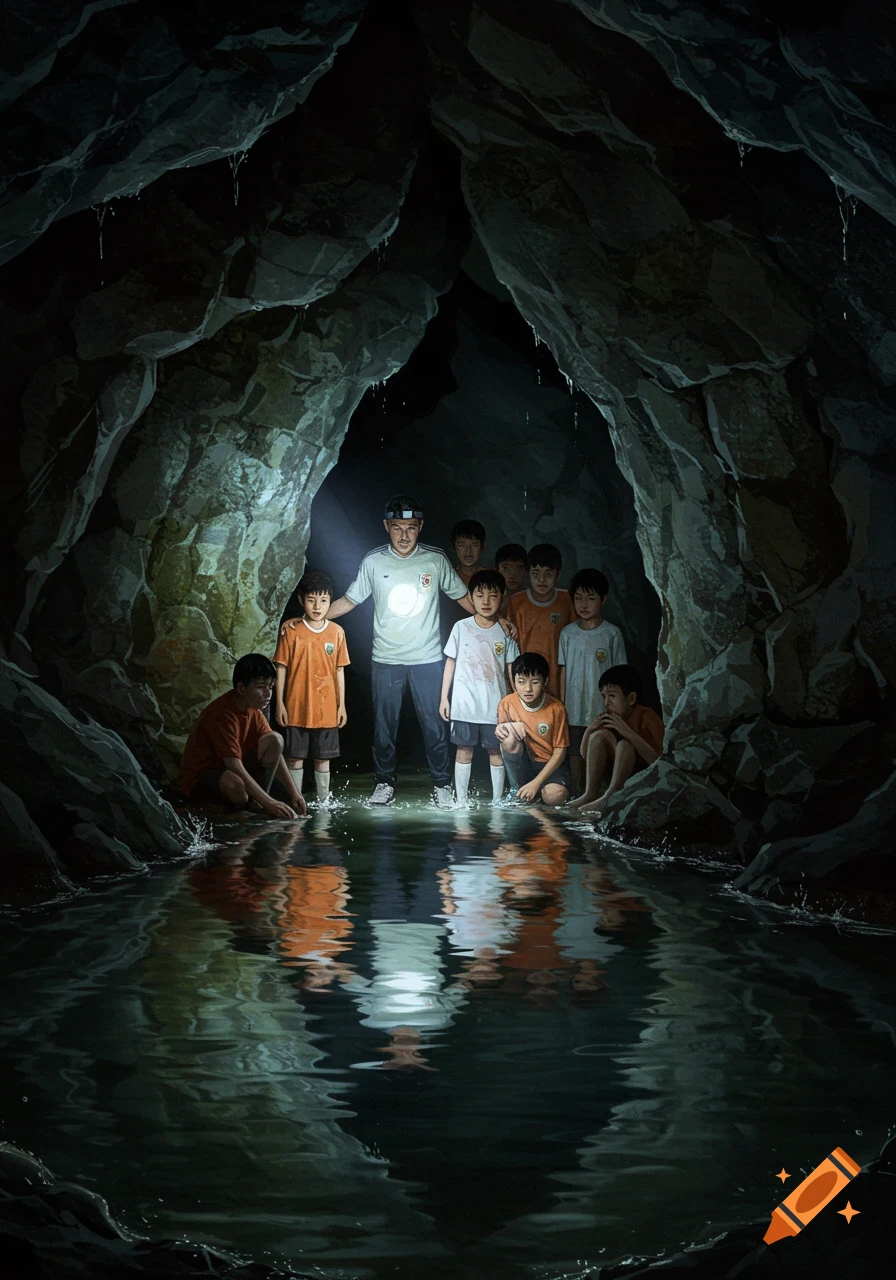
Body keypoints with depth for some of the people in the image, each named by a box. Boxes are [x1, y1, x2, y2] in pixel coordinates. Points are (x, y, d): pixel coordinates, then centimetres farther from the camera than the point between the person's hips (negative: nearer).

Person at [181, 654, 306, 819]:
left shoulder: (252, 708, -1)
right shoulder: (223, 713, -28)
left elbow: (275, 752, 1)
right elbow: (235, 767, -33)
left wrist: (294, 792, -8)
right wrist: (269, 803, -33)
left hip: (229, 768, 8)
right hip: (200, 780, -8)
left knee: (275, 740, -7)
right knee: (234, 783, -41)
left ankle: (255, 802, -7)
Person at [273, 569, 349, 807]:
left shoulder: (337, 632, 3)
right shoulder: (290, 631, -4)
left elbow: (339, 670, 8)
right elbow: (281, 668, -1)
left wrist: (342, 704, 6)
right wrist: (279, 703, -4)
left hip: (326, 709, 2)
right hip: (296, 708, -2)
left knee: (323, 758, 9)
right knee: (295, 758, 3)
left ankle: (323, 801, 19)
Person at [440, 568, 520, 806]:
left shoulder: (505, 632, 2)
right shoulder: (461, 628, 1)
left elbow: (511, 670, 6)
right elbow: (450, 663, 6)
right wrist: (444, 697, 4)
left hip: (495, 705, 0)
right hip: (464, 704, 0)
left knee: (496, 751, 5)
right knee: (464, 750, 5)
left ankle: (497, 800, 14)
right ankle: (461, 800, 12)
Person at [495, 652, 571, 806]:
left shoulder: (556, 708, -14)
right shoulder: (507, 704, -10)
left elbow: (560, 752, -11)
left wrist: (536, 783, -21)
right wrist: (501, 729, -28)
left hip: (549, 765, -2)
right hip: (522, 766, 2)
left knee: (555, 796, -34)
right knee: (510, 737, -29)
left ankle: (537, 789, 4)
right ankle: (518, 791, -11)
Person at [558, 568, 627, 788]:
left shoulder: (612, 634, -5)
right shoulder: (568, 633, 3)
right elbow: (564, 671, 8)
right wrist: (561, 705, 7)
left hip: (602, 709, -2)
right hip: (574, 709, 2)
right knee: (575, 754, 9)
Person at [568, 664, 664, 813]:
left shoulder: (648, 718, -17)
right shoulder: (607, 718, 2)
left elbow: (658, 760, -30)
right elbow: (586, 756, 10)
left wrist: (628, 732, -34)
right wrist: (588, 731, -11)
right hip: (617, 777, 6)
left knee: (624, 743, -30)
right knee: (600, 735, -11)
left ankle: (609, 797, -33)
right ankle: (590, 793, -17)